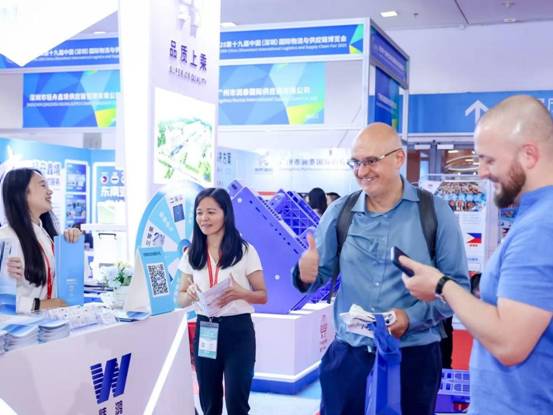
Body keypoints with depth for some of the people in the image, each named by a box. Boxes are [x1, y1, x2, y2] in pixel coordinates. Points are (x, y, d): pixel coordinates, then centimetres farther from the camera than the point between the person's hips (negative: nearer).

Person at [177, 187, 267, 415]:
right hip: (204, 330, 4)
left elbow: (262, 295, -2)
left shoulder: (245, 251, -5)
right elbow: (181, 298, 8)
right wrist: (190, 294, -15)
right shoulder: (191, 254, 5)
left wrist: (240, 293, -22)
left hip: (237, 330, -3)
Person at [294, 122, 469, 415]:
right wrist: (306, 274, -18)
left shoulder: (435, 212, -5)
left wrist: (412, 317, -19)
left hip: (413, 358, -2)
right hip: (347, 355, 2)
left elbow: (458, 286, -6)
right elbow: (320, 274, 5)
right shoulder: (339, 212, 3)